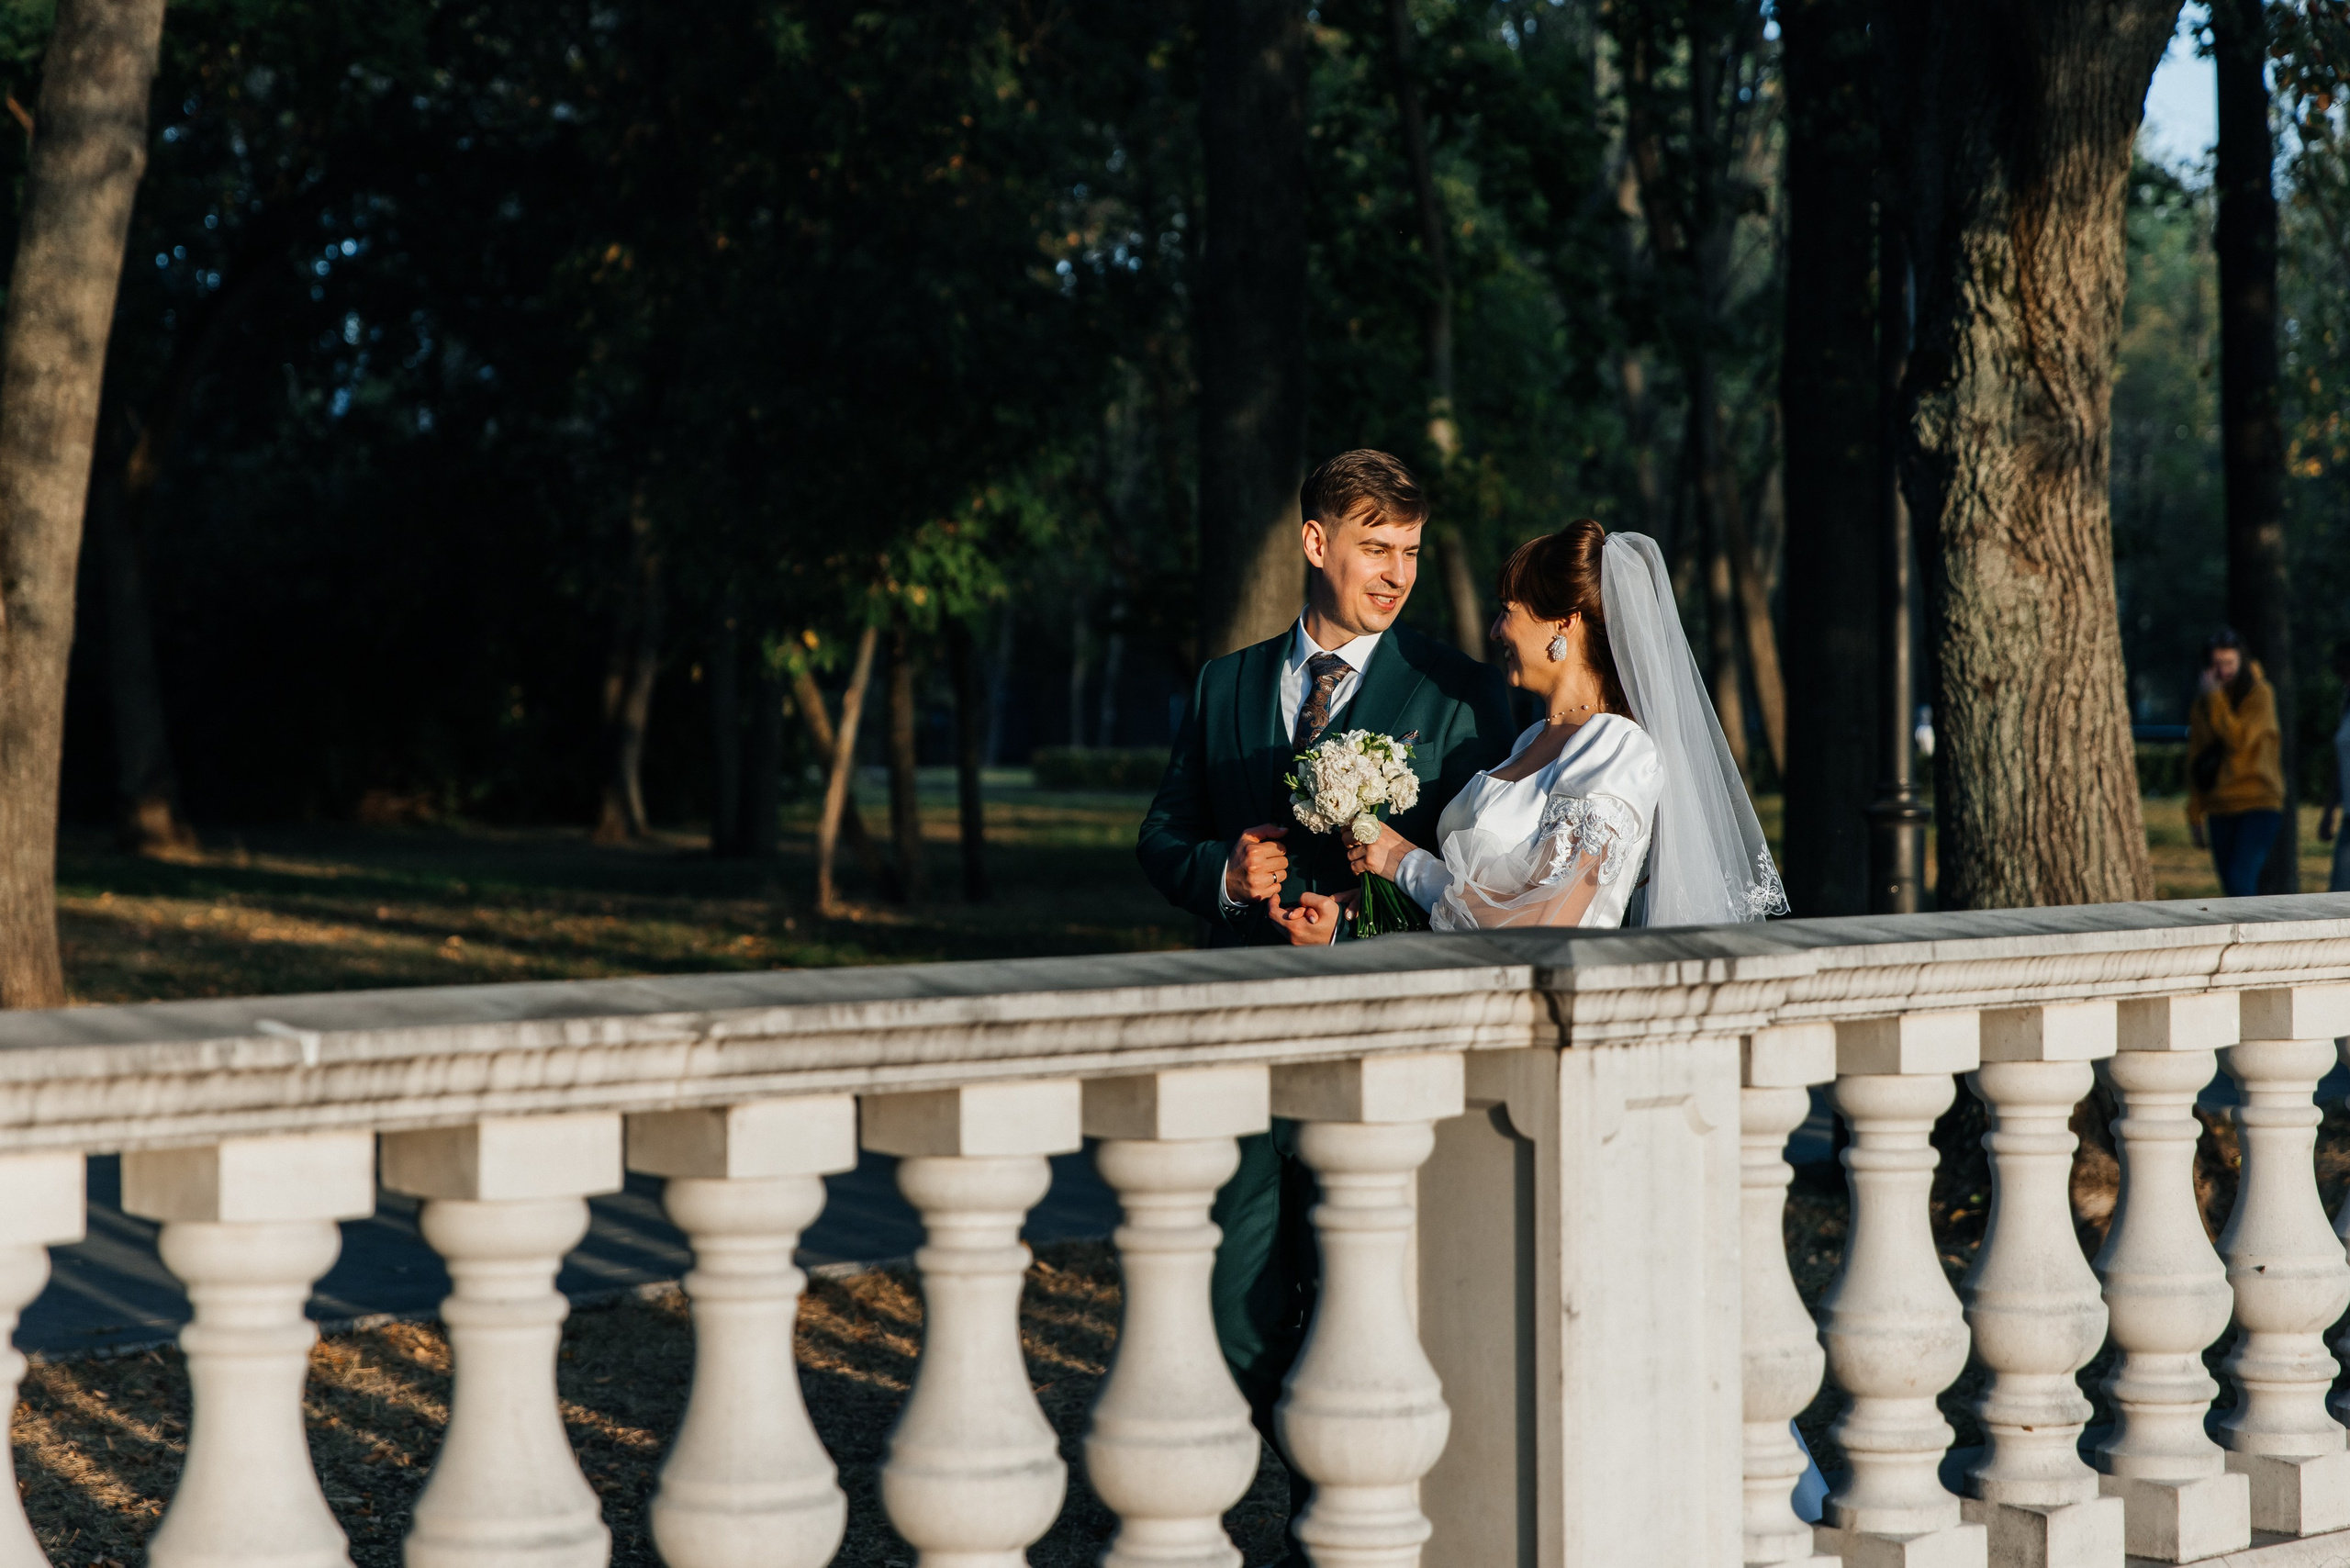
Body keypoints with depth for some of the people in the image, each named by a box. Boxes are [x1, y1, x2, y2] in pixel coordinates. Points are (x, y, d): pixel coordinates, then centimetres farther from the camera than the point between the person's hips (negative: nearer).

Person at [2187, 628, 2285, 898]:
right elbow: (2195, 761, 16)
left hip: (2258, 805, -6)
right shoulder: (2204, 700, 12)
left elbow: (2239, 738, -19)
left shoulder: (2259, 694, -4)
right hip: (2220, 809, 6)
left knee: (2241, 882, -19)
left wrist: (2215, 698, -15)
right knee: (2231, 887, 6)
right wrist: (2195, 813, 14)